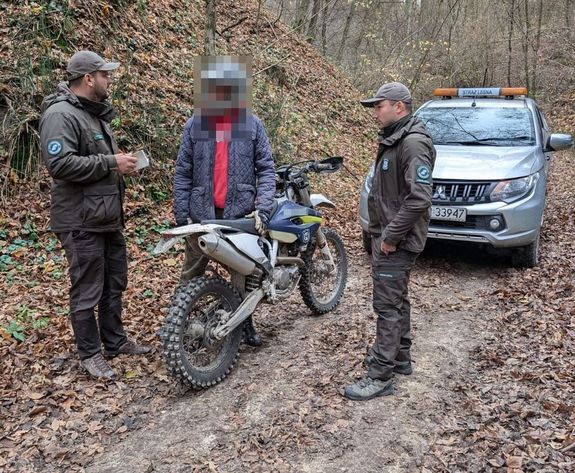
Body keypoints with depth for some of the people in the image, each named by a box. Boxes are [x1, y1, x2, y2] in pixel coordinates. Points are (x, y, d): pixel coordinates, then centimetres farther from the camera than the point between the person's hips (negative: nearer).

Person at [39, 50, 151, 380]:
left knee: (115, 284, 18)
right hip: (82, 222, -10)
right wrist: (111, 163, -23)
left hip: (109, 217, 10)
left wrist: (120, 161, 11)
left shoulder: (95, 112, 17)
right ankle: (90, 353, 18)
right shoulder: (60, 114, -15)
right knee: (88, 291, 1)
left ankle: (116, 341, 33)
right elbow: (59, 163, -27)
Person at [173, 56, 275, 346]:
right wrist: (180, 214, -3)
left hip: (241, 212, 0)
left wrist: (262, 208, -11)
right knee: (191, 275, 10)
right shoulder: (194, 125, 3)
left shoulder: (252, 124, 2)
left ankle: (245, 322, 29)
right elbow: (182, 173, 3)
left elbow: (266, 169, 0)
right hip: (202, 213, 0)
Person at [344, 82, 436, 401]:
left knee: (388, 305, -5)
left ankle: (380, 377, 3)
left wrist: (391, 237, -22)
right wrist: (383, 233, 14)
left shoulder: (413, 143, -19)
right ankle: (400, 356, 35)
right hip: (385, 234, 10)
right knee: (396, 301, 20)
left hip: (396, 242, -10)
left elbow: (419, 199, -27)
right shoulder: (392, 140, 14)